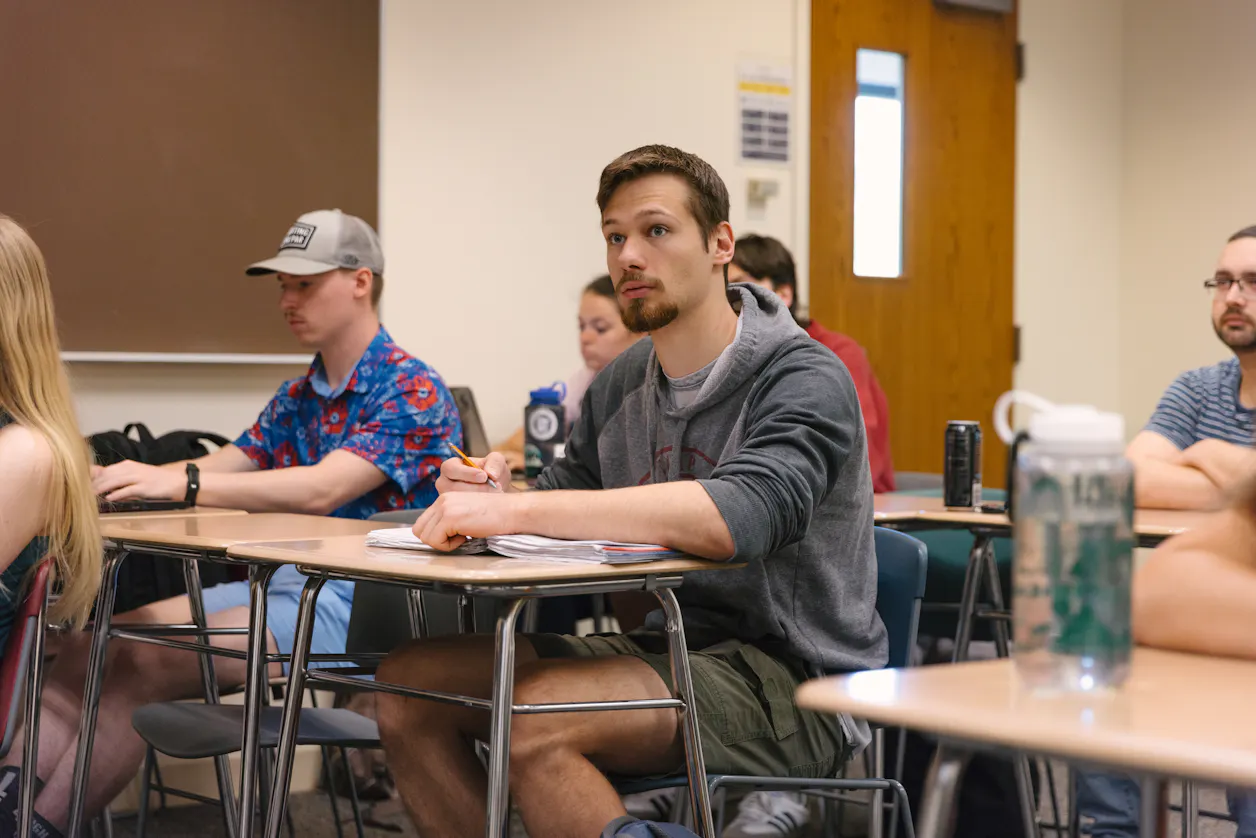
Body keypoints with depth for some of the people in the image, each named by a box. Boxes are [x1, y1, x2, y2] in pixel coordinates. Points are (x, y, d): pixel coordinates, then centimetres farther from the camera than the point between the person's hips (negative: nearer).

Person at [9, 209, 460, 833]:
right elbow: (223, 470, 12)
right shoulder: (297, 398, 19)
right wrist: (106, 479, -5)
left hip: (358, 602, -8)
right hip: (281, 582, 8)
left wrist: (179, 481, -24)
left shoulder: (412, 392, -8)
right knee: (92, 648, -10)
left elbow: (323, 489, -20)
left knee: (140, 666, -23)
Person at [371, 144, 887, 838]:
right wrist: (487, 498, -12)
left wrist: (513, 509, -34)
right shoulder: (619, 388, 9)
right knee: (409, 682, -5)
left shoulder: (805, 379, -14)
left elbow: (739, 515, -33)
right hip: (663, 647, 8)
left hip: (795, 683, -7)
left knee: (534, 720, -30)